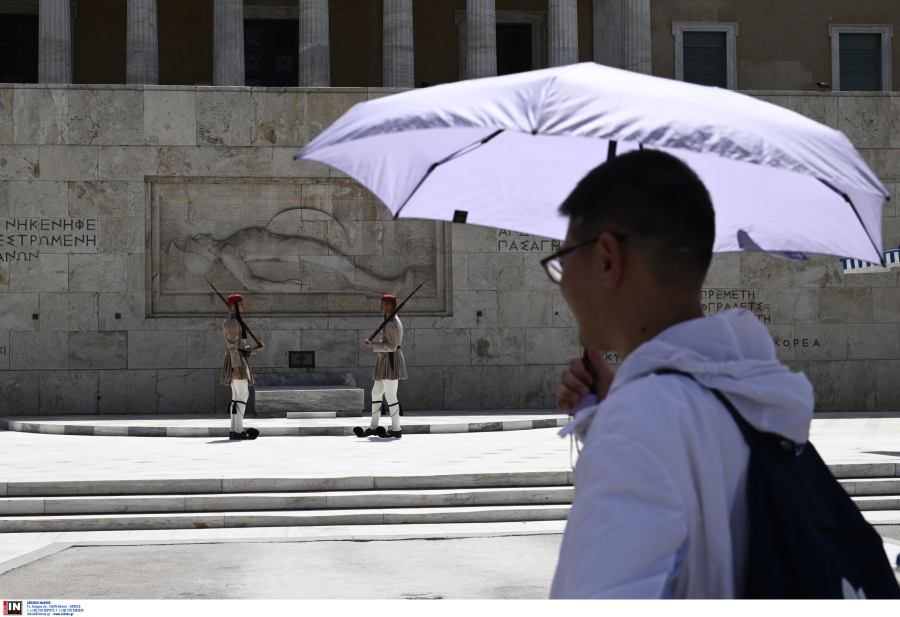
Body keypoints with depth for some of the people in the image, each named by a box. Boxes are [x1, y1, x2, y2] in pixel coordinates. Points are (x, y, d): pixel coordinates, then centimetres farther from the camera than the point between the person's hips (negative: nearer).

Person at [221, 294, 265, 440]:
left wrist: (256, 349, 13)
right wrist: (236, 367, -22)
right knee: (243, 395, -12)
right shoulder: (233, 321, -12)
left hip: (237, 362, 11)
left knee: (237, 397, 9)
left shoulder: (234, 321, 21)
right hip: (237, 361, -11)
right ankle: (238, 431, -15)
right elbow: (233, 346, -18)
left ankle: (234, 430, 9)